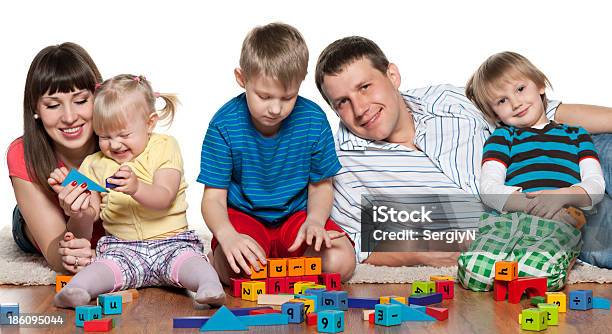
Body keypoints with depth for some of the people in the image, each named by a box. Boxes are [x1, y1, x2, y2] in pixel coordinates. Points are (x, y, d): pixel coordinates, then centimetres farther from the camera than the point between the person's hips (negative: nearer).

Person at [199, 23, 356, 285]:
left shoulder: (313, 121, -12)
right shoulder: (225, 125, -16)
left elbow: (320, 184, 2)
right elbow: (213, 197, -13)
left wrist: (315, 220, -20)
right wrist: (228, 236, -35)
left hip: (296, 214, 2)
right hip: (242, 215, -2)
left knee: (341, 262, -24)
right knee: (233, 269, -33)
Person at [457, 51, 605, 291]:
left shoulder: (575, 135, 29)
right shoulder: (502, 136, 25)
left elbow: (596, 185, 15)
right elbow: (488, 188, 8)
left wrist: (561, 196, -8)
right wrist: (528, 204, -11)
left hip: (561, 222, -1)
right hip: (508, 218, 1)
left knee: (537, 270, -38)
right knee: (473, 269, -33)